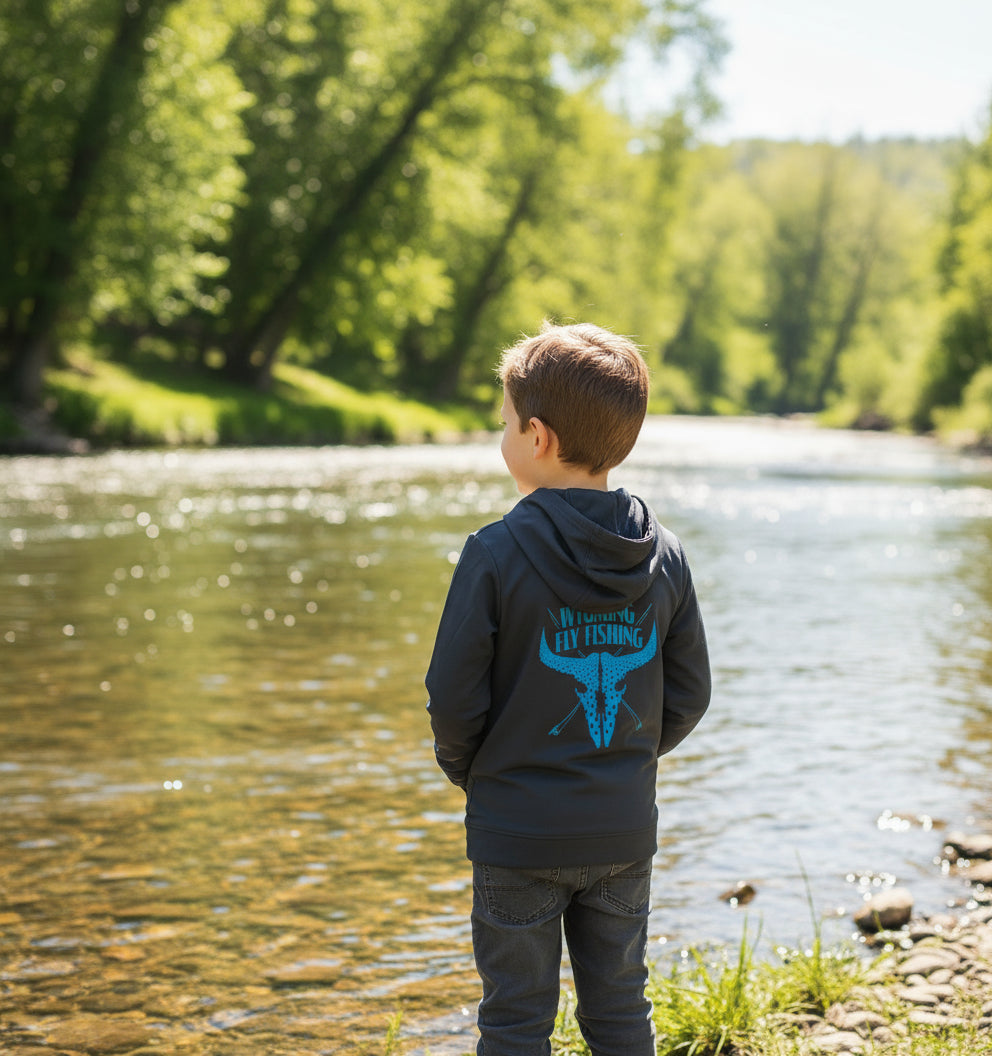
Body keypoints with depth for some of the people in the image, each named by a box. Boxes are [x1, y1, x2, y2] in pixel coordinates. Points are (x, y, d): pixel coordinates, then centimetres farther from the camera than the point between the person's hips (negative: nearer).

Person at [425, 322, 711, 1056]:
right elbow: (688, 697, 3)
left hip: (518, 831, -4)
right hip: (624, 832, 4)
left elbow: (453, 699, -12)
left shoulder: (498, 554, -15)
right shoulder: (663, 555, -2)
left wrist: (467, 772, 7)